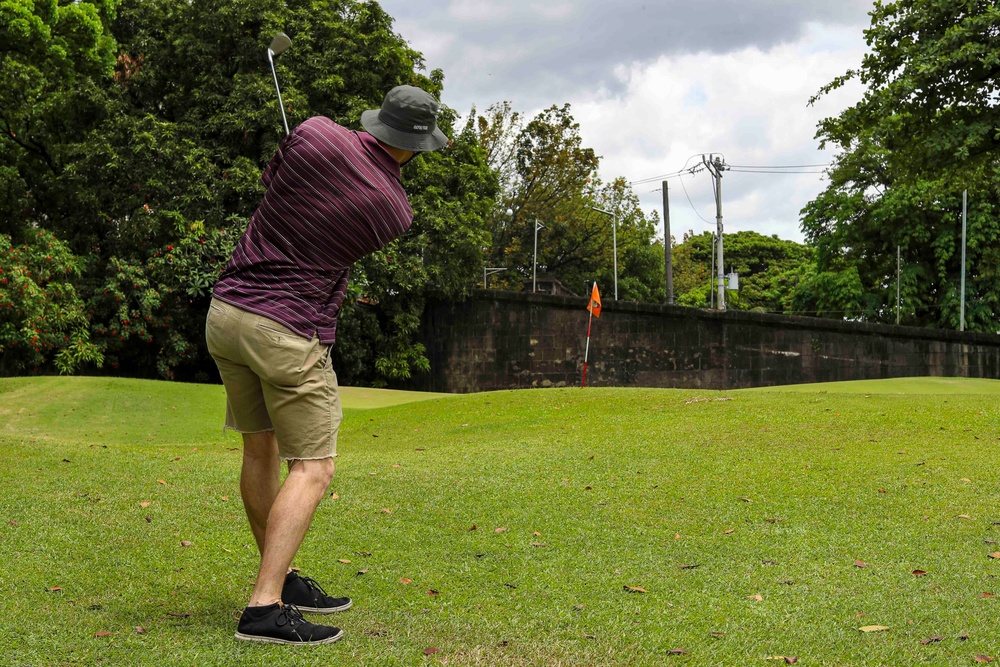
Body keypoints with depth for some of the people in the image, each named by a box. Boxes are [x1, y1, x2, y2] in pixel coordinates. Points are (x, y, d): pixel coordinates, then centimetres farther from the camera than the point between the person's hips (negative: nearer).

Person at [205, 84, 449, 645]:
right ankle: (265, 608, -11)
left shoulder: (317, 134, -4)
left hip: (226, 311, 6)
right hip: (289, 334, -6)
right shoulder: (395, 213, -9)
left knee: (261, 450, 16)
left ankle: (283, 578, 27)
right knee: (314, 468, -1)